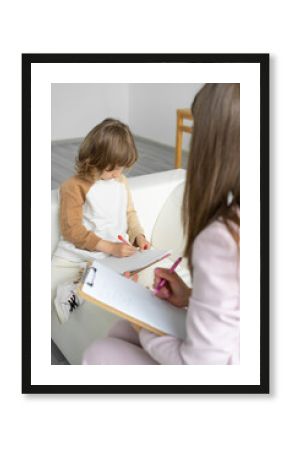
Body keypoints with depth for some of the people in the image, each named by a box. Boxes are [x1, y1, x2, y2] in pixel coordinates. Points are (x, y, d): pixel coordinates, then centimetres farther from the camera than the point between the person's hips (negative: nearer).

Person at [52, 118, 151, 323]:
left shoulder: (121, 181, 11)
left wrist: (138, 235, 1)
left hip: (117, 254, 4)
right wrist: (110, 247, -20)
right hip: (77, 256, -4)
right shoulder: (75, 186, -7)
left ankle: (74, 291, -22)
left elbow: (129, 213, 22)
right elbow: (72, 229, -13)